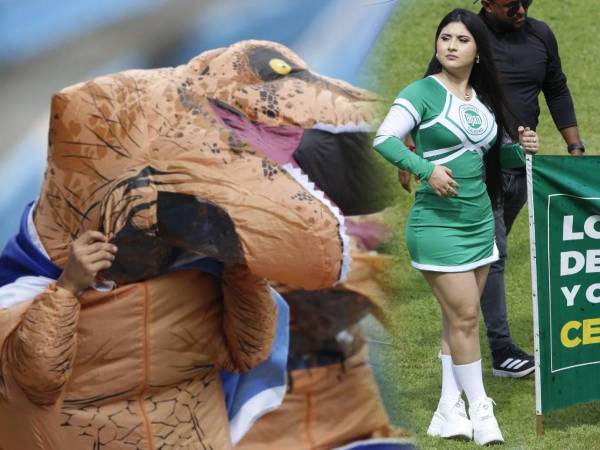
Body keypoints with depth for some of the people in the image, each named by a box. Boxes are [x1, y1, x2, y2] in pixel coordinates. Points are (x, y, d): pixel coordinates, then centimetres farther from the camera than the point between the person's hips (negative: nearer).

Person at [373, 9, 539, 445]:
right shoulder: (423, 92, -10)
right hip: (437, 223, -7)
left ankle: (449, 412, 17)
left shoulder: (485, 98, 10)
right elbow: (384, 139, -19)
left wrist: (521, 148, -1)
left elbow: (493, 153, 19)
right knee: (464, 316, -6)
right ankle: (479, 409, 5)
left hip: (479, 220, 7)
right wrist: (426, 169, -30)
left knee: (460, 318, 10)